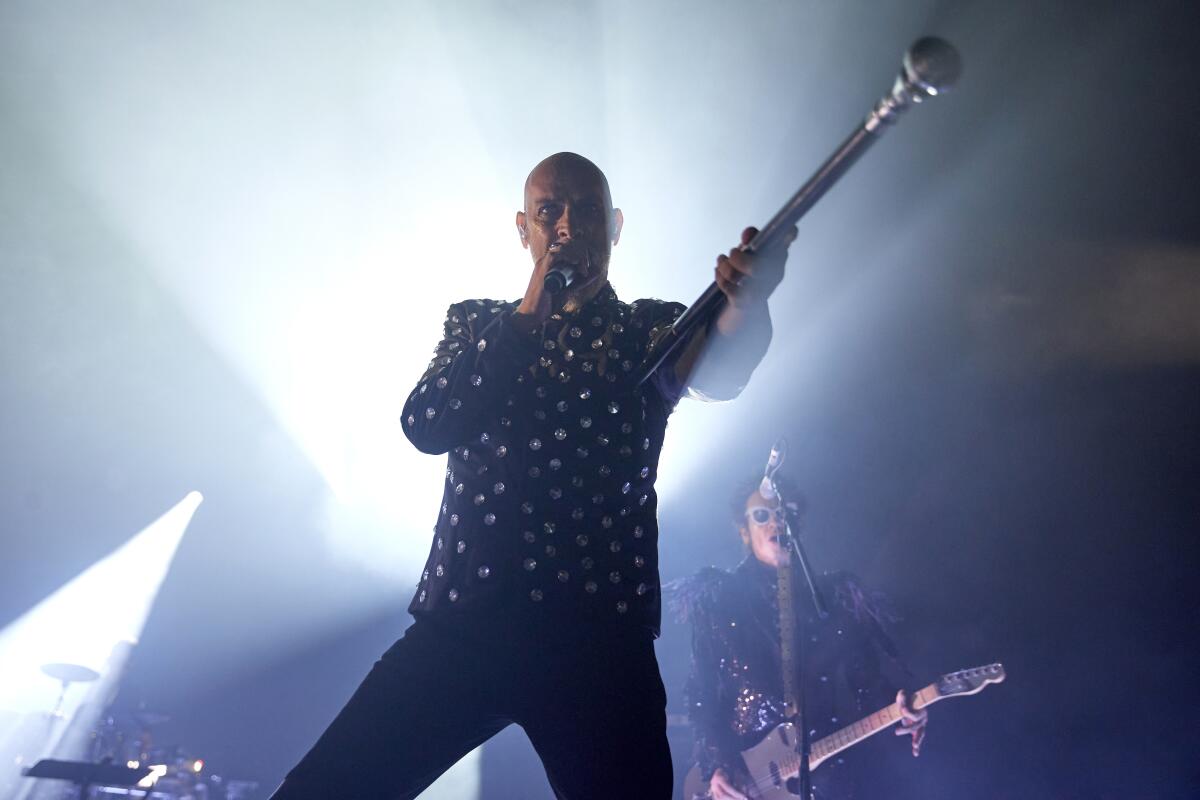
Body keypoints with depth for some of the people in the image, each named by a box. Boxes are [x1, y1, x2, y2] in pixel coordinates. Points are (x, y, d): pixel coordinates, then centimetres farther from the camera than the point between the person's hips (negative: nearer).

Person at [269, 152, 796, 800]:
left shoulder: (650, 329, 7)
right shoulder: (476, 323, 14)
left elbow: (718, 373, -16)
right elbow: (425, 427, -3)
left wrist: (748, 304, -39)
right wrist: (527, 319, -10)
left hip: (600, 639, -1)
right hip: (457, 626, 2)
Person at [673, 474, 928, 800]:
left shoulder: (833, 596, 8)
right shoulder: (716, 600, 1)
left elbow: (868, 675, 5)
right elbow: (701, 693, 0)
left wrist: (900, 709, -15)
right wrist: (716, 766, -11)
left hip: (827, 771, 2)